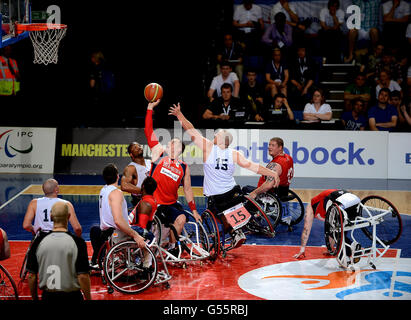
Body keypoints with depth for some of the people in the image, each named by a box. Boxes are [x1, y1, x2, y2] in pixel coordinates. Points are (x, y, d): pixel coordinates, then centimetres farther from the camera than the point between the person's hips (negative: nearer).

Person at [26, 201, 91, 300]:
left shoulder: (39, 242, -3)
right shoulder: (77, 242, -11)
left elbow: (31, 275, 2)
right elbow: (83, 276, -13)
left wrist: (35, 298, 14)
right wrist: (88, 299, -2)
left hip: (47, 296, 3)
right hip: (72, 296, -3)